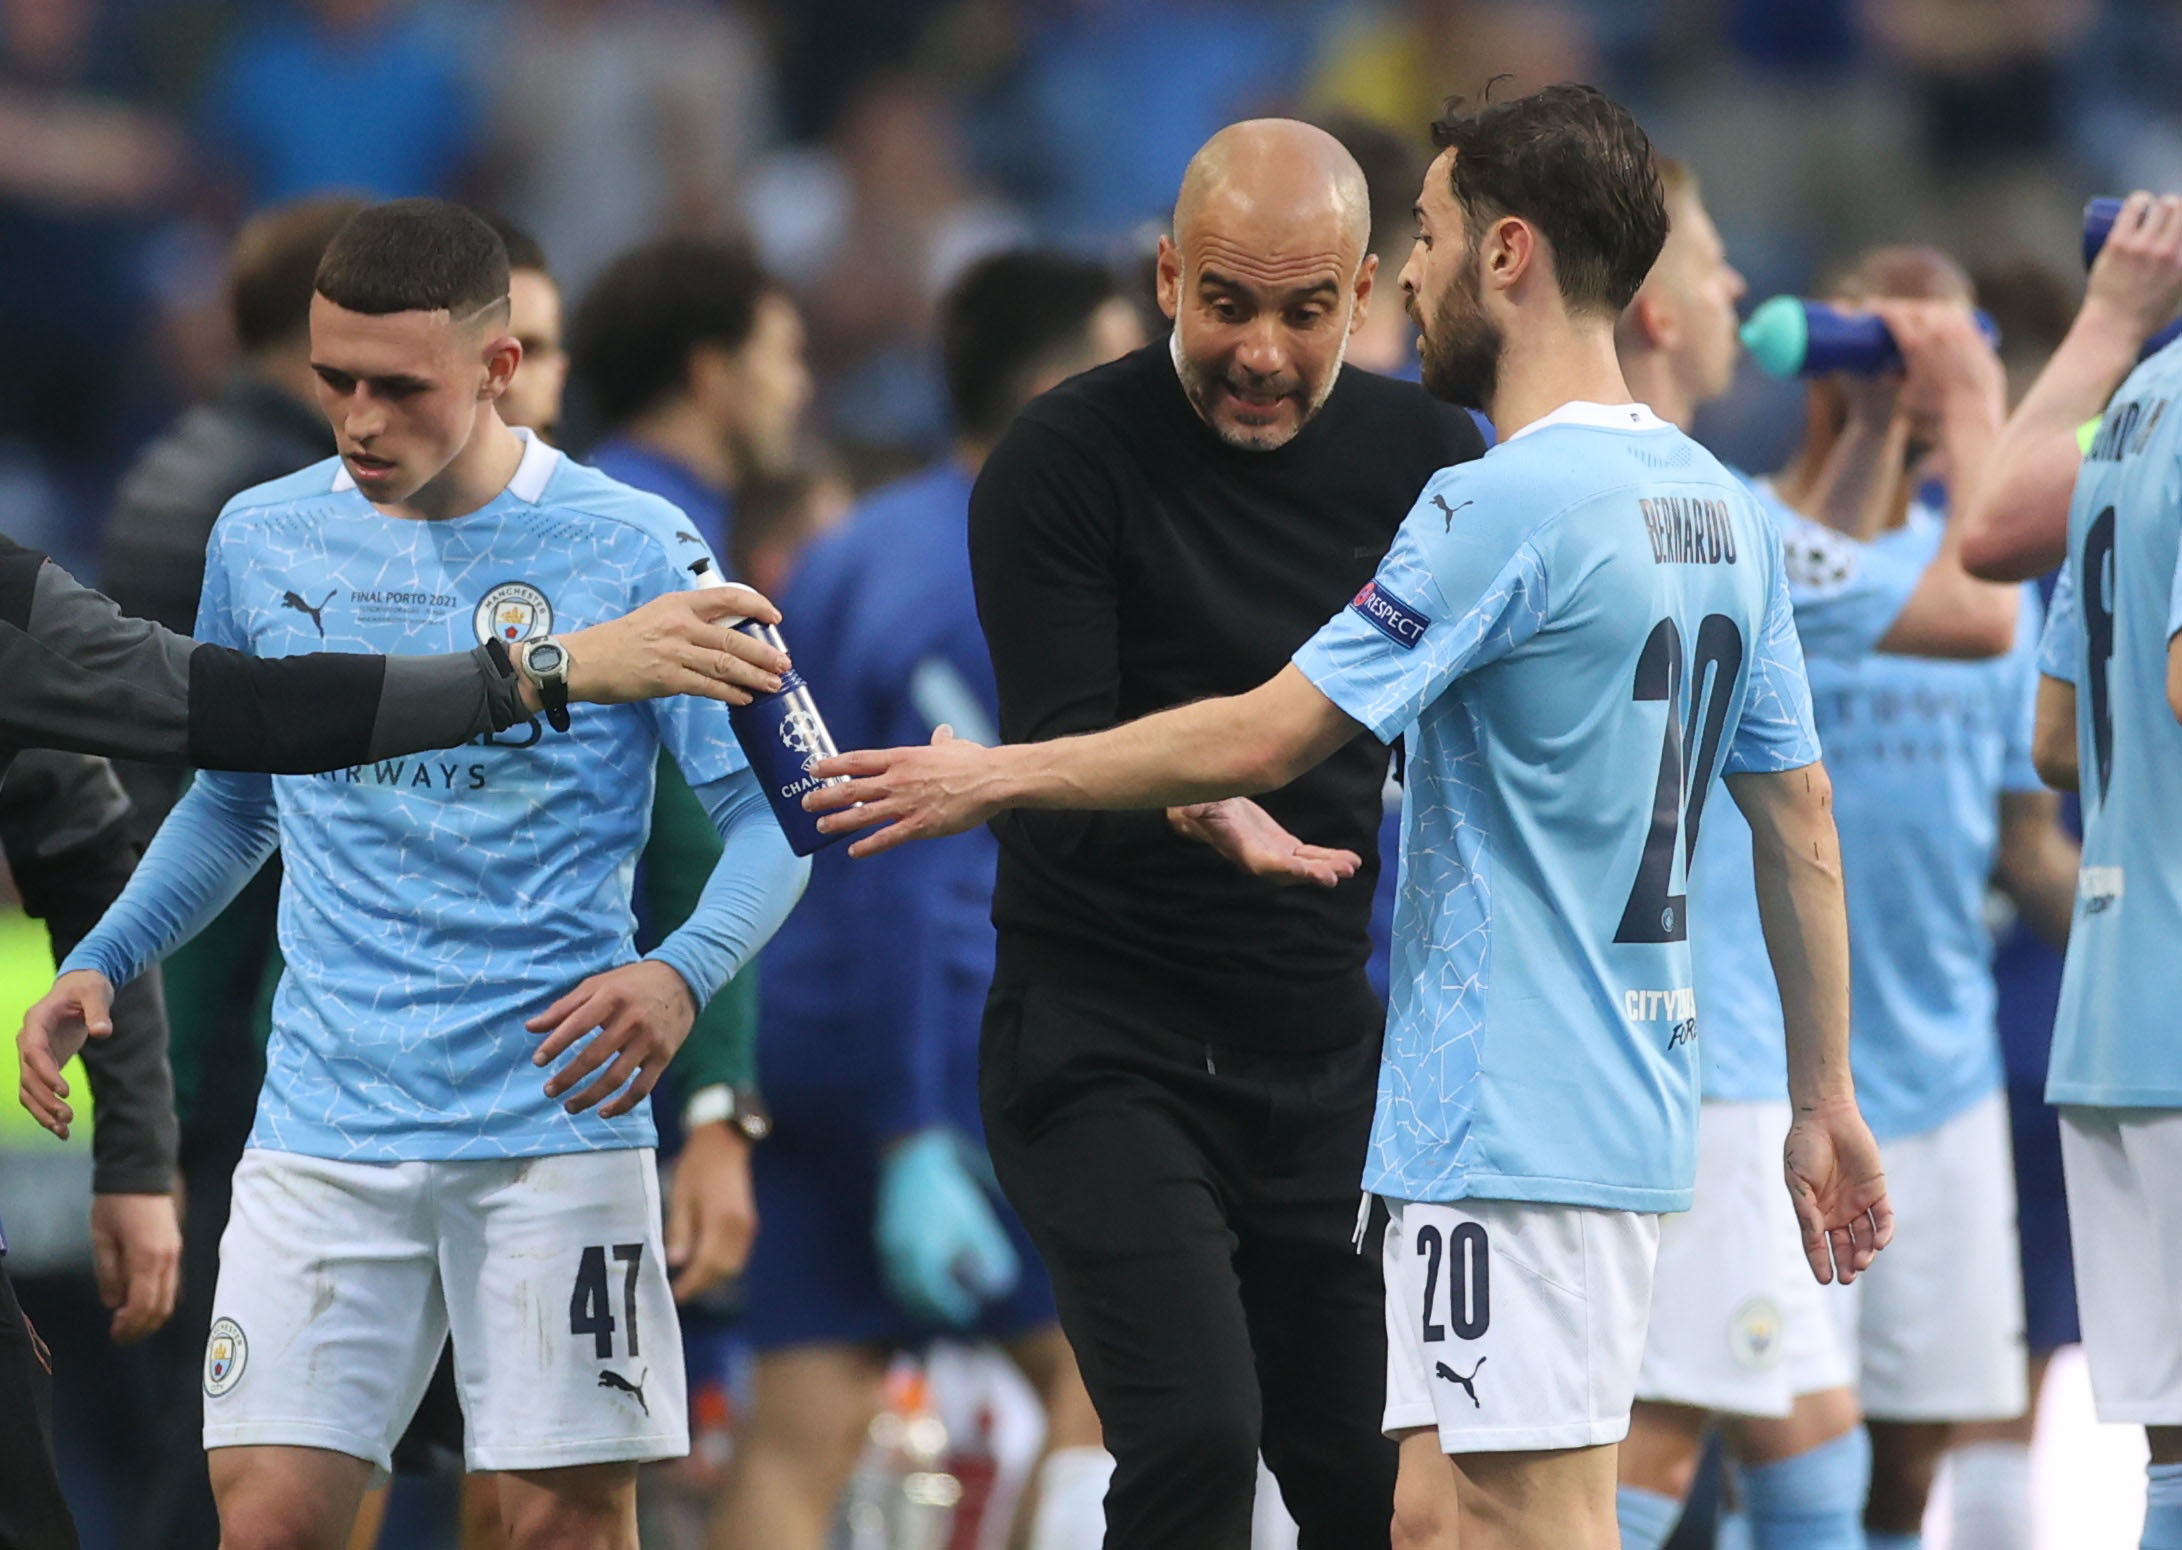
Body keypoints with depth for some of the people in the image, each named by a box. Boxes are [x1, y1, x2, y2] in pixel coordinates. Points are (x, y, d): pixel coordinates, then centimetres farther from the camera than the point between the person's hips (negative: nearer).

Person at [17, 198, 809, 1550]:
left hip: (555, 1120, -3)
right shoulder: (261, 541, 8)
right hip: (325, 1125, 3)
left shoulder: (630, 550, -4)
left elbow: (772, 810, -1)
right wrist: (104, 961, 8)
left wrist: (681, 974, -19)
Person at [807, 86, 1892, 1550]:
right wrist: (1826, 1103, 20)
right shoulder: (1725, 510, 11)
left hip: (1514, 1127, -9)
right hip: (1638, 1095, 9)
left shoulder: (1507, 508, -15)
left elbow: (1262, 738, -14)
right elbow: (1802, 823, 15)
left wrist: (997, 775, -3)